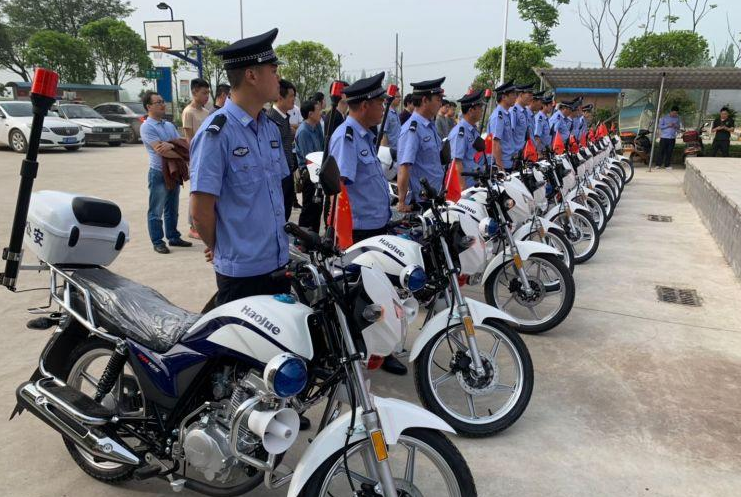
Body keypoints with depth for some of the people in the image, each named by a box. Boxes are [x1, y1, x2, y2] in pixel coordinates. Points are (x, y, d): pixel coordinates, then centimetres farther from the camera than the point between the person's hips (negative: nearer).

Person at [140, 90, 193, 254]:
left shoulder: (169, 125, 14)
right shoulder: (147, 127, -9)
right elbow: (160, 150, -20)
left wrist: (172, 145, -18)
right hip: (158, 173, -7)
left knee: (172, 209, 16)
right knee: (156, 211, 1)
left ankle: (173, 237, 27)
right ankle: (157, 242, 8)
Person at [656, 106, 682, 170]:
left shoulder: (677, 118, 9)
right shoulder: (664, 117, -2)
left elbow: (679, 127, 17)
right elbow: (660, 126, -3)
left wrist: (677, 126, -7)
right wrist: (668, 125, -16)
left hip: (672, 138, 3)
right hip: (664, 137, -3)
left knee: (669, 152, 4)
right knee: (661, 151, -3)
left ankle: (667, 165, 10)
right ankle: (658, 164, 4)